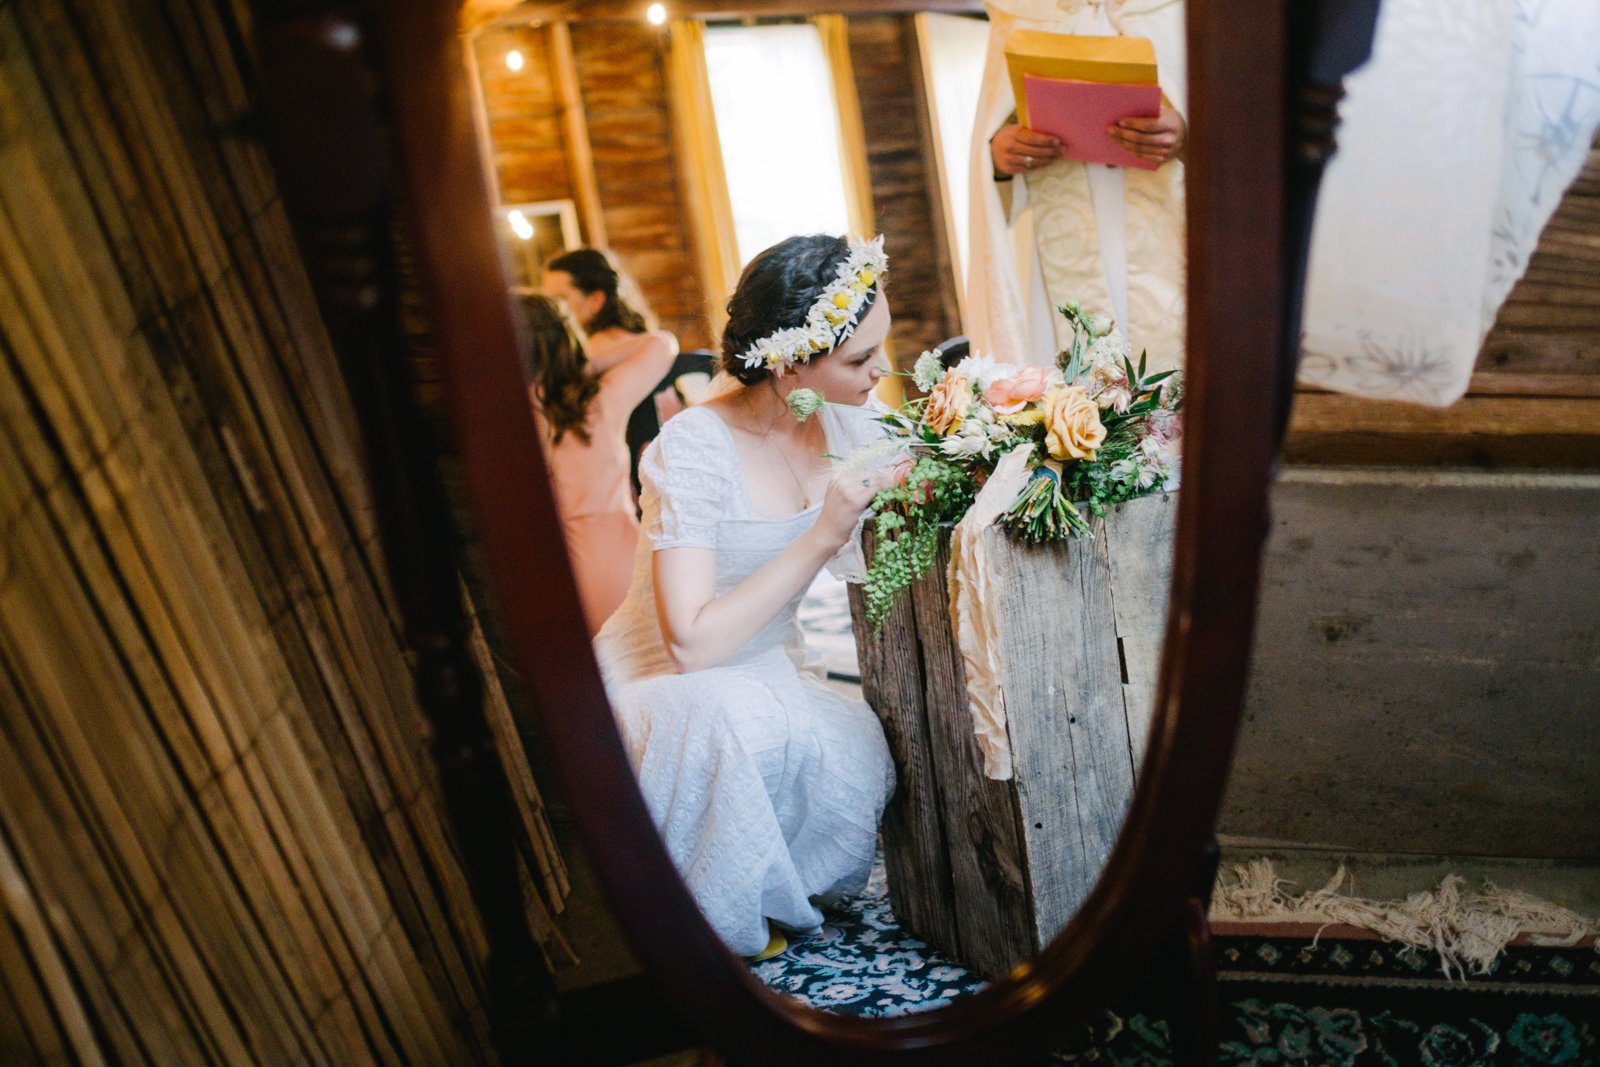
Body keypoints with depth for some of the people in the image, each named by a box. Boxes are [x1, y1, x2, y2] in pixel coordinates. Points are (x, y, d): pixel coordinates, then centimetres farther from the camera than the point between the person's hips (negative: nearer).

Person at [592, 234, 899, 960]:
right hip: (661, 680, -5)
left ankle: (781, 890, 4)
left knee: (858, 759, -26)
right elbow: (693, 643, -30)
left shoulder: (842, 423, -5)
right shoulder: (695, 449, -25)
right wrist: (823, 538, -31)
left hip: (769, 671, 5)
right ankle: (711, 926, -12)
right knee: (736, 717, -39)